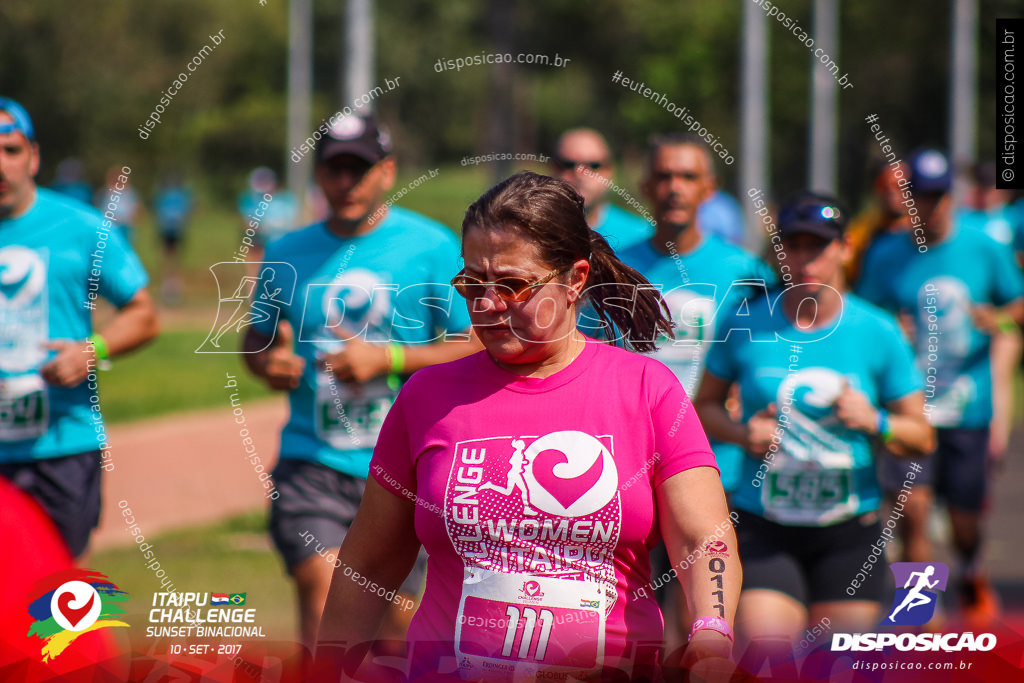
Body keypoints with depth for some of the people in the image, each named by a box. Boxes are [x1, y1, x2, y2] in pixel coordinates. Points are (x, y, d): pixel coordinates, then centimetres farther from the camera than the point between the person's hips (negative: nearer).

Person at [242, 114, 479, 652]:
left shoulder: (432, 247, -1)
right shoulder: (287, 254, 9)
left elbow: (479, 348, -4)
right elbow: (257, 337, 23)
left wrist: (389, 359, -15)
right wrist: (268, 362, -1)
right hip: (312, 461, 1)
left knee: (394, 619, 6)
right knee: (321, 593, -18)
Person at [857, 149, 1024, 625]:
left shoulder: (984, 249, 2)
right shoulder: (885, 256, 1)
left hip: (968, 407, 1)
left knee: (965, 516, 8)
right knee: (914, 508, -16)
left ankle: (971, 578, 41)